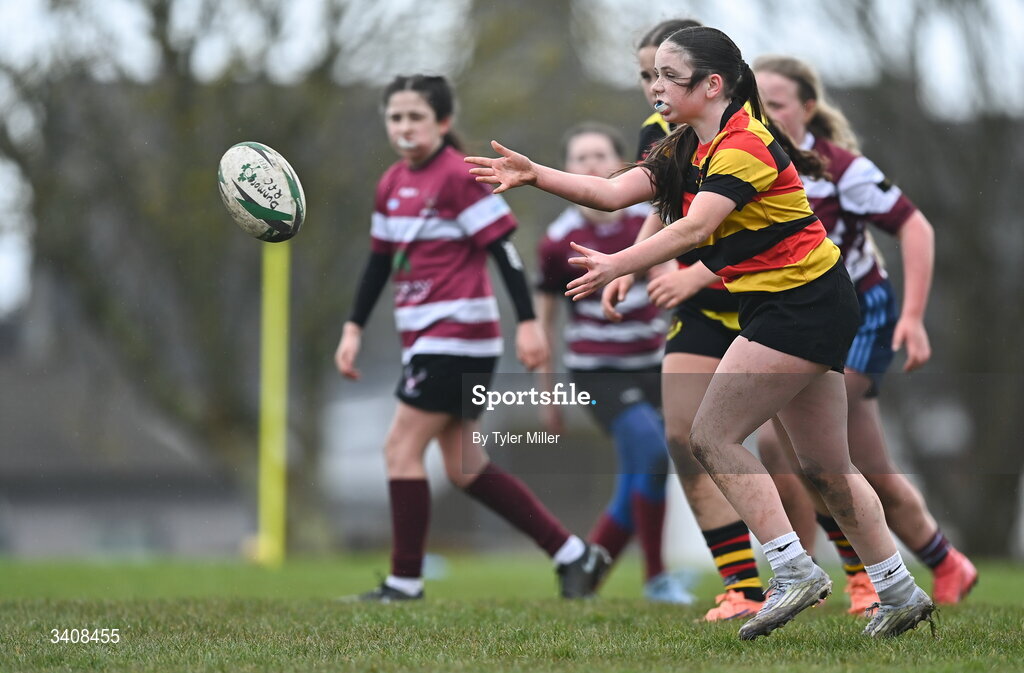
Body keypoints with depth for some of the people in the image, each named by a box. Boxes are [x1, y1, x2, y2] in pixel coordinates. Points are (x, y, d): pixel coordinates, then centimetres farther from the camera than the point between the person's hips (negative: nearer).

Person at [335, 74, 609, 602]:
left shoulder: (459, 176, -11)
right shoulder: (392, 185, 13)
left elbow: (504, 249, -13)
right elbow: (380, 261, 21)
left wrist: (528, 322, -16)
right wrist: (354, 328, 16)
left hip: (457, 333, -9)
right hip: (425, 338, 9)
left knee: (401, 447, -9)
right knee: (464, 467, 8)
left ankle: (405, 580, -2)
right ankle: (573, 553, 14)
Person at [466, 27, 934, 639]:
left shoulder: (744, 144, -19)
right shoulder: (688, 151, 10)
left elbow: (693, 229, -31)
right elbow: (614, 192, -1)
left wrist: (618, 266, -40)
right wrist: (535, 174, -12)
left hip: (803, 306, -10)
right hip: (785, 307, 10)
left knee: (713, 435, -11)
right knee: (825, 467, 13)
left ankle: (795, 572, -10)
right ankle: (901, 593, 20)